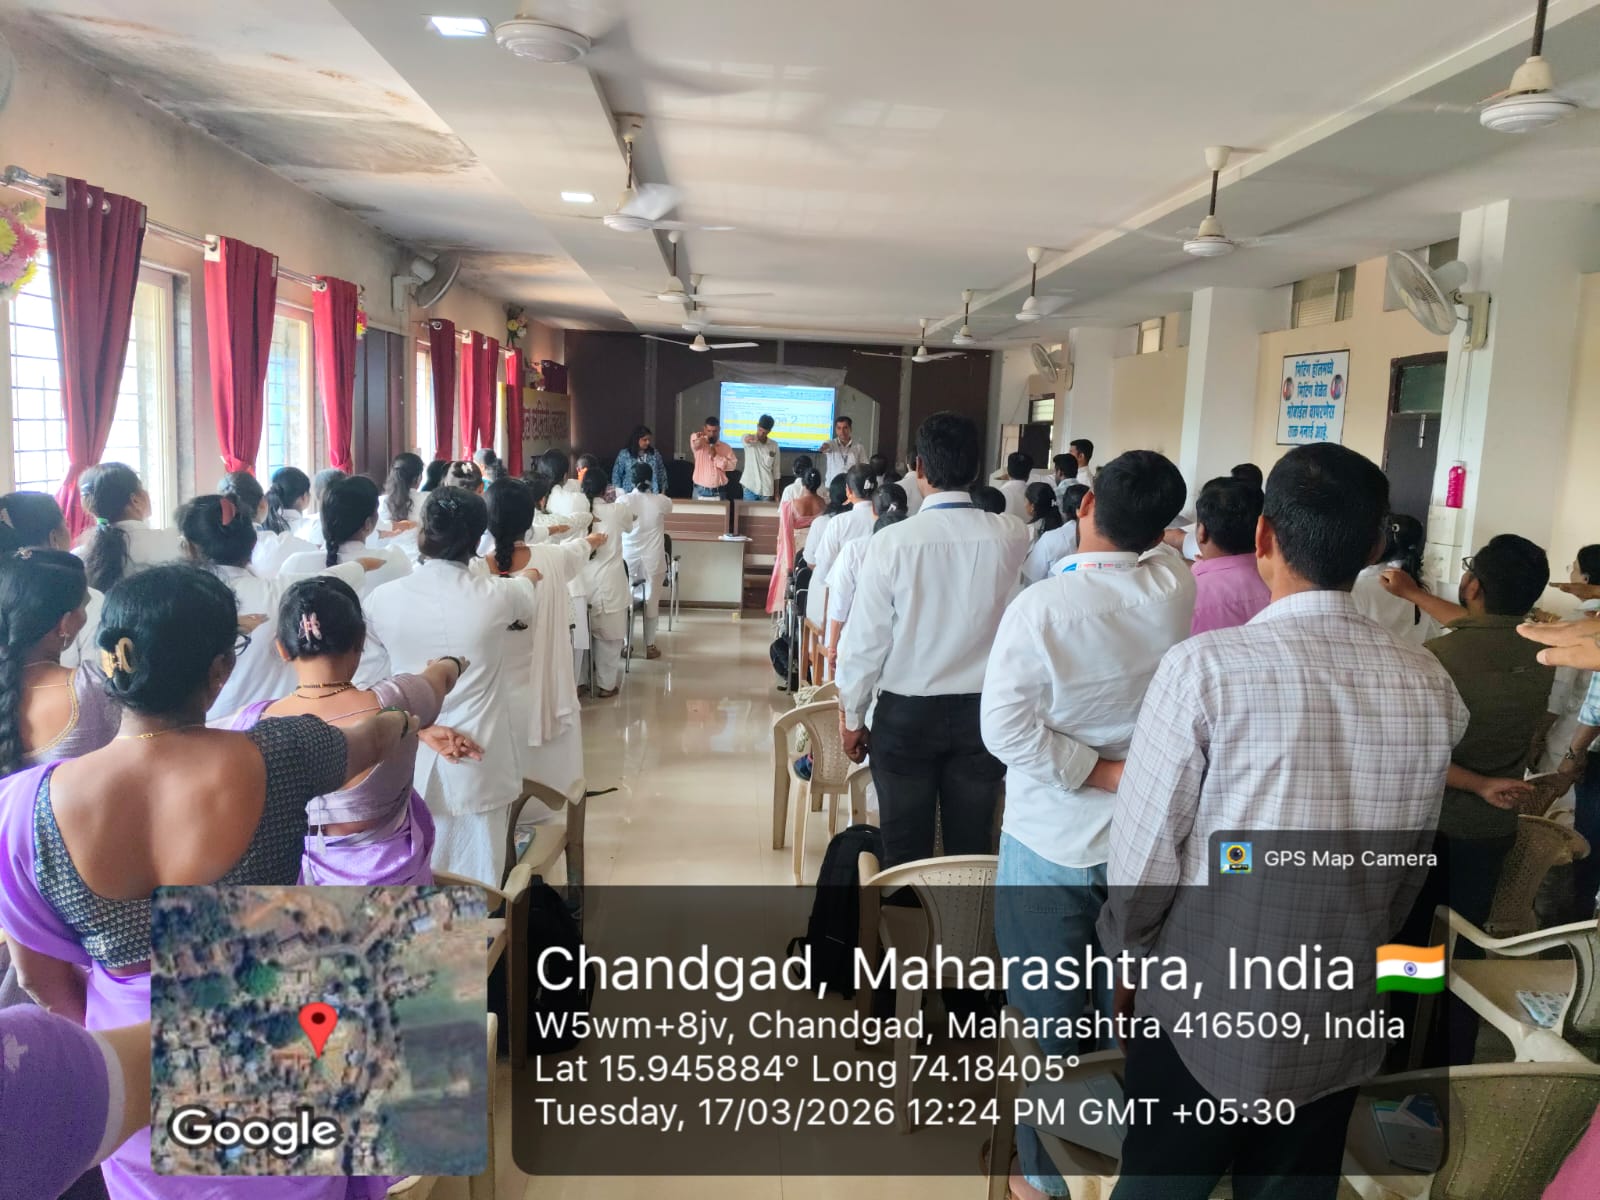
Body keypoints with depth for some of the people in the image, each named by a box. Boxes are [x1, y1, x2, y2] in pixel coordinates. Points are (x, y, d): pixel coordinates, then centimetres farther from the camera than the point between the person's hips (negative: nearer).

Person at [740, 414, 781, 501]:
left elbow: (775, 469, 10)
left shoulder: (774, 445, 6)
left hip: (767, 489, 2)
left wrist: (776, 492, 7)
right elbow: (746, 439, -28)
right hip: (750, 487, -2)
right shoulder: (748, 439, -1)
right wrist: (750, 438, -54)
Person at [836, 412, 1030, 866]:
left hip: (905, 714, -2)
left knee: (906, 851, 12)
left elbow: (865, 640, -9)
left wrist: (852, 717, 3)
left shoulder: (893, 542, -15)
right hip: (982, 712, 2)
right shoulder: (1013, 538, -9)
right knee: (972, 847, 15)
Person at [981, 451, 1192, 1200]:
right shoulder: (1177, 589, -8)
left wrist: (1100, 771, -15)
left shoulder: (1042, 605, -20)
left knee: (1051, 1013, 11)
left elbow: (1006, 729, -21)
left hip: (1053, 840, -4)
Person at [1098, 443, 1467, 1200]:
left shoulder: (1207, 667, -22)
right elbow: (1409, 866, 4)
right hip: (1340, 1025, 4)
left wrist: (1128, 960, 3)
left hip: (1204, 1015, -4)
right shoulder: (1429, 688, -7)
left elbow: (1145, 846, -15)